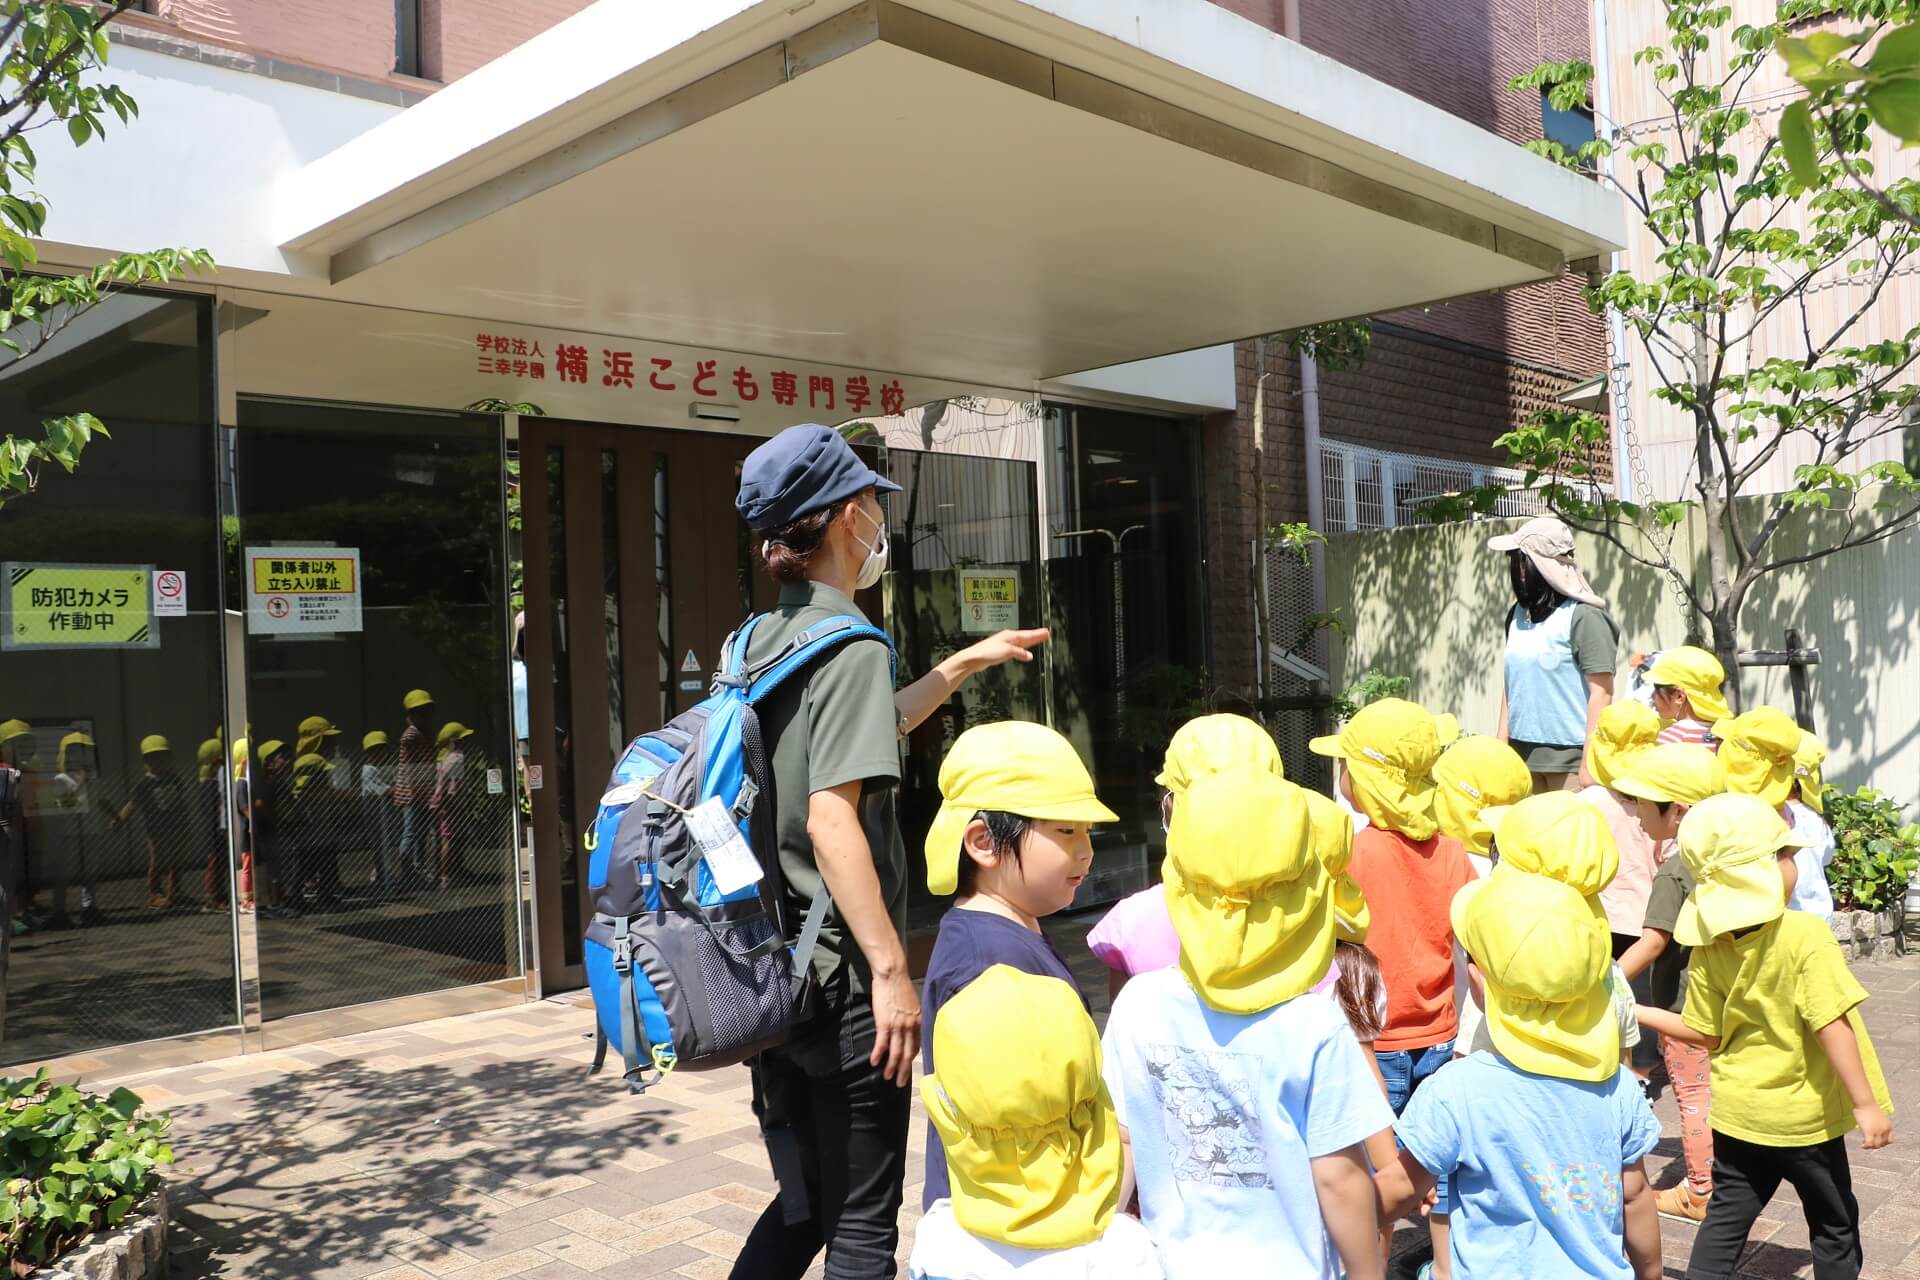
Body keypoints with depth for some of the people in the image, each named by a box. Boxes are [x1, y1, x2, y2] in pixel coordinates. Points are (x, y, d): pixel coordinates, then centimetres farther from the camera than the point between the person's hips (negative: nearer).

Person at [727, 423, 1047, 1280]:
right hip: (841, 980, -8)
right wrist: (891, 969, -23)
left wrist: (965, 664, 29)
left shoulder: (762, 642, 10)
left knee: (802, 1203, 21)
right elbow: (832, 818, -25)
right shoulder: (849, 645, -16)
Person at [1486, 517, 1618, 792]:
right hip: (1522, 753, 7)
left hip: (1569, 758, -6)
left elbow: (1602, 692, -12)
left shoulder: (1583, 617, -10)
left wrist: (1590, 763, -14)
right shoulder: (1518, 615, 11)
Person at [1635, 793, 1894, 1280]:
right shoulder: (1806, 935, -20)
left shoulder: (1708, 948, -5)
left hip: (1738, 1109, 4)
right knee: (1834, 1226, 17)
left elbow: (1705, 1035, 0)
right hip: (1805, 1115, -4)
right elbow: (1832, 1026, -23)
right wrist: (1866, 1104, -17)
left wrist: (1639, 1014, 14)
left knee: (1725, 1220, 14)